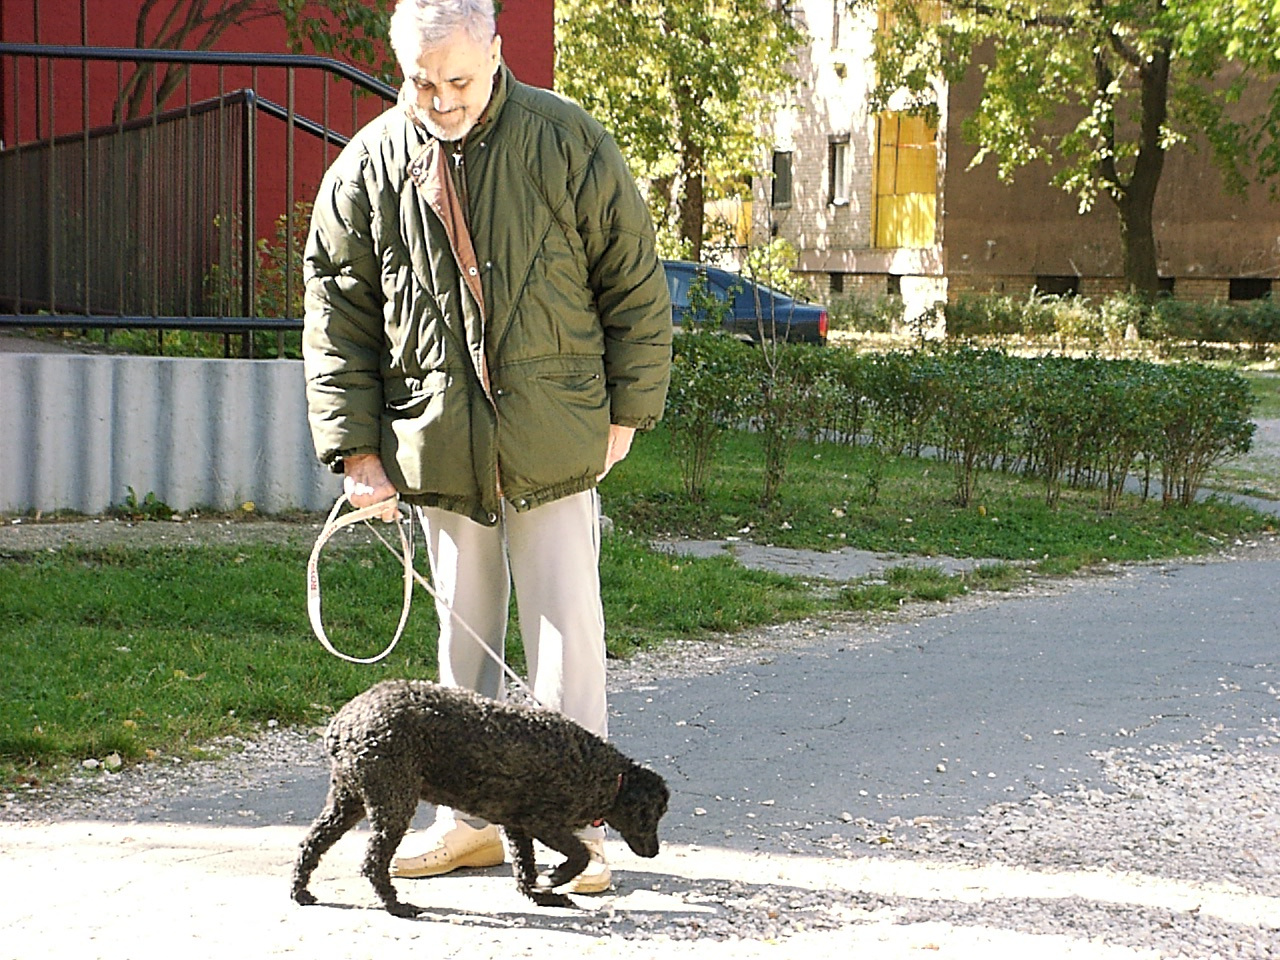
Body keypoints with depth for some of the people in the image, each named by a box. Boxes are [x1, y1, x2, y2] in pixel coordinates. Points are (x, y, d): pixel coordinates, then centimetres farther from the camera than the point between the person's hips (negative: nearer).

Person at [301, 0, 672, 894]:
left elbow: (635, 281, 2)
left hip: (553, 445, -2)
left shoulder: (567, 143, -4)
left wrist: (626, 410, 0)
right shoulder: (368, 168, 1)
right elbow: (337, 314, 5)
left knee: (567, 636, -1)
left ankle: (579, 829, 8)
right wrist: (355, 446, 0)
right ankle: (469, 820, 23)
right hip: (436, 447, 3)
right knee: (464, 639, 12)